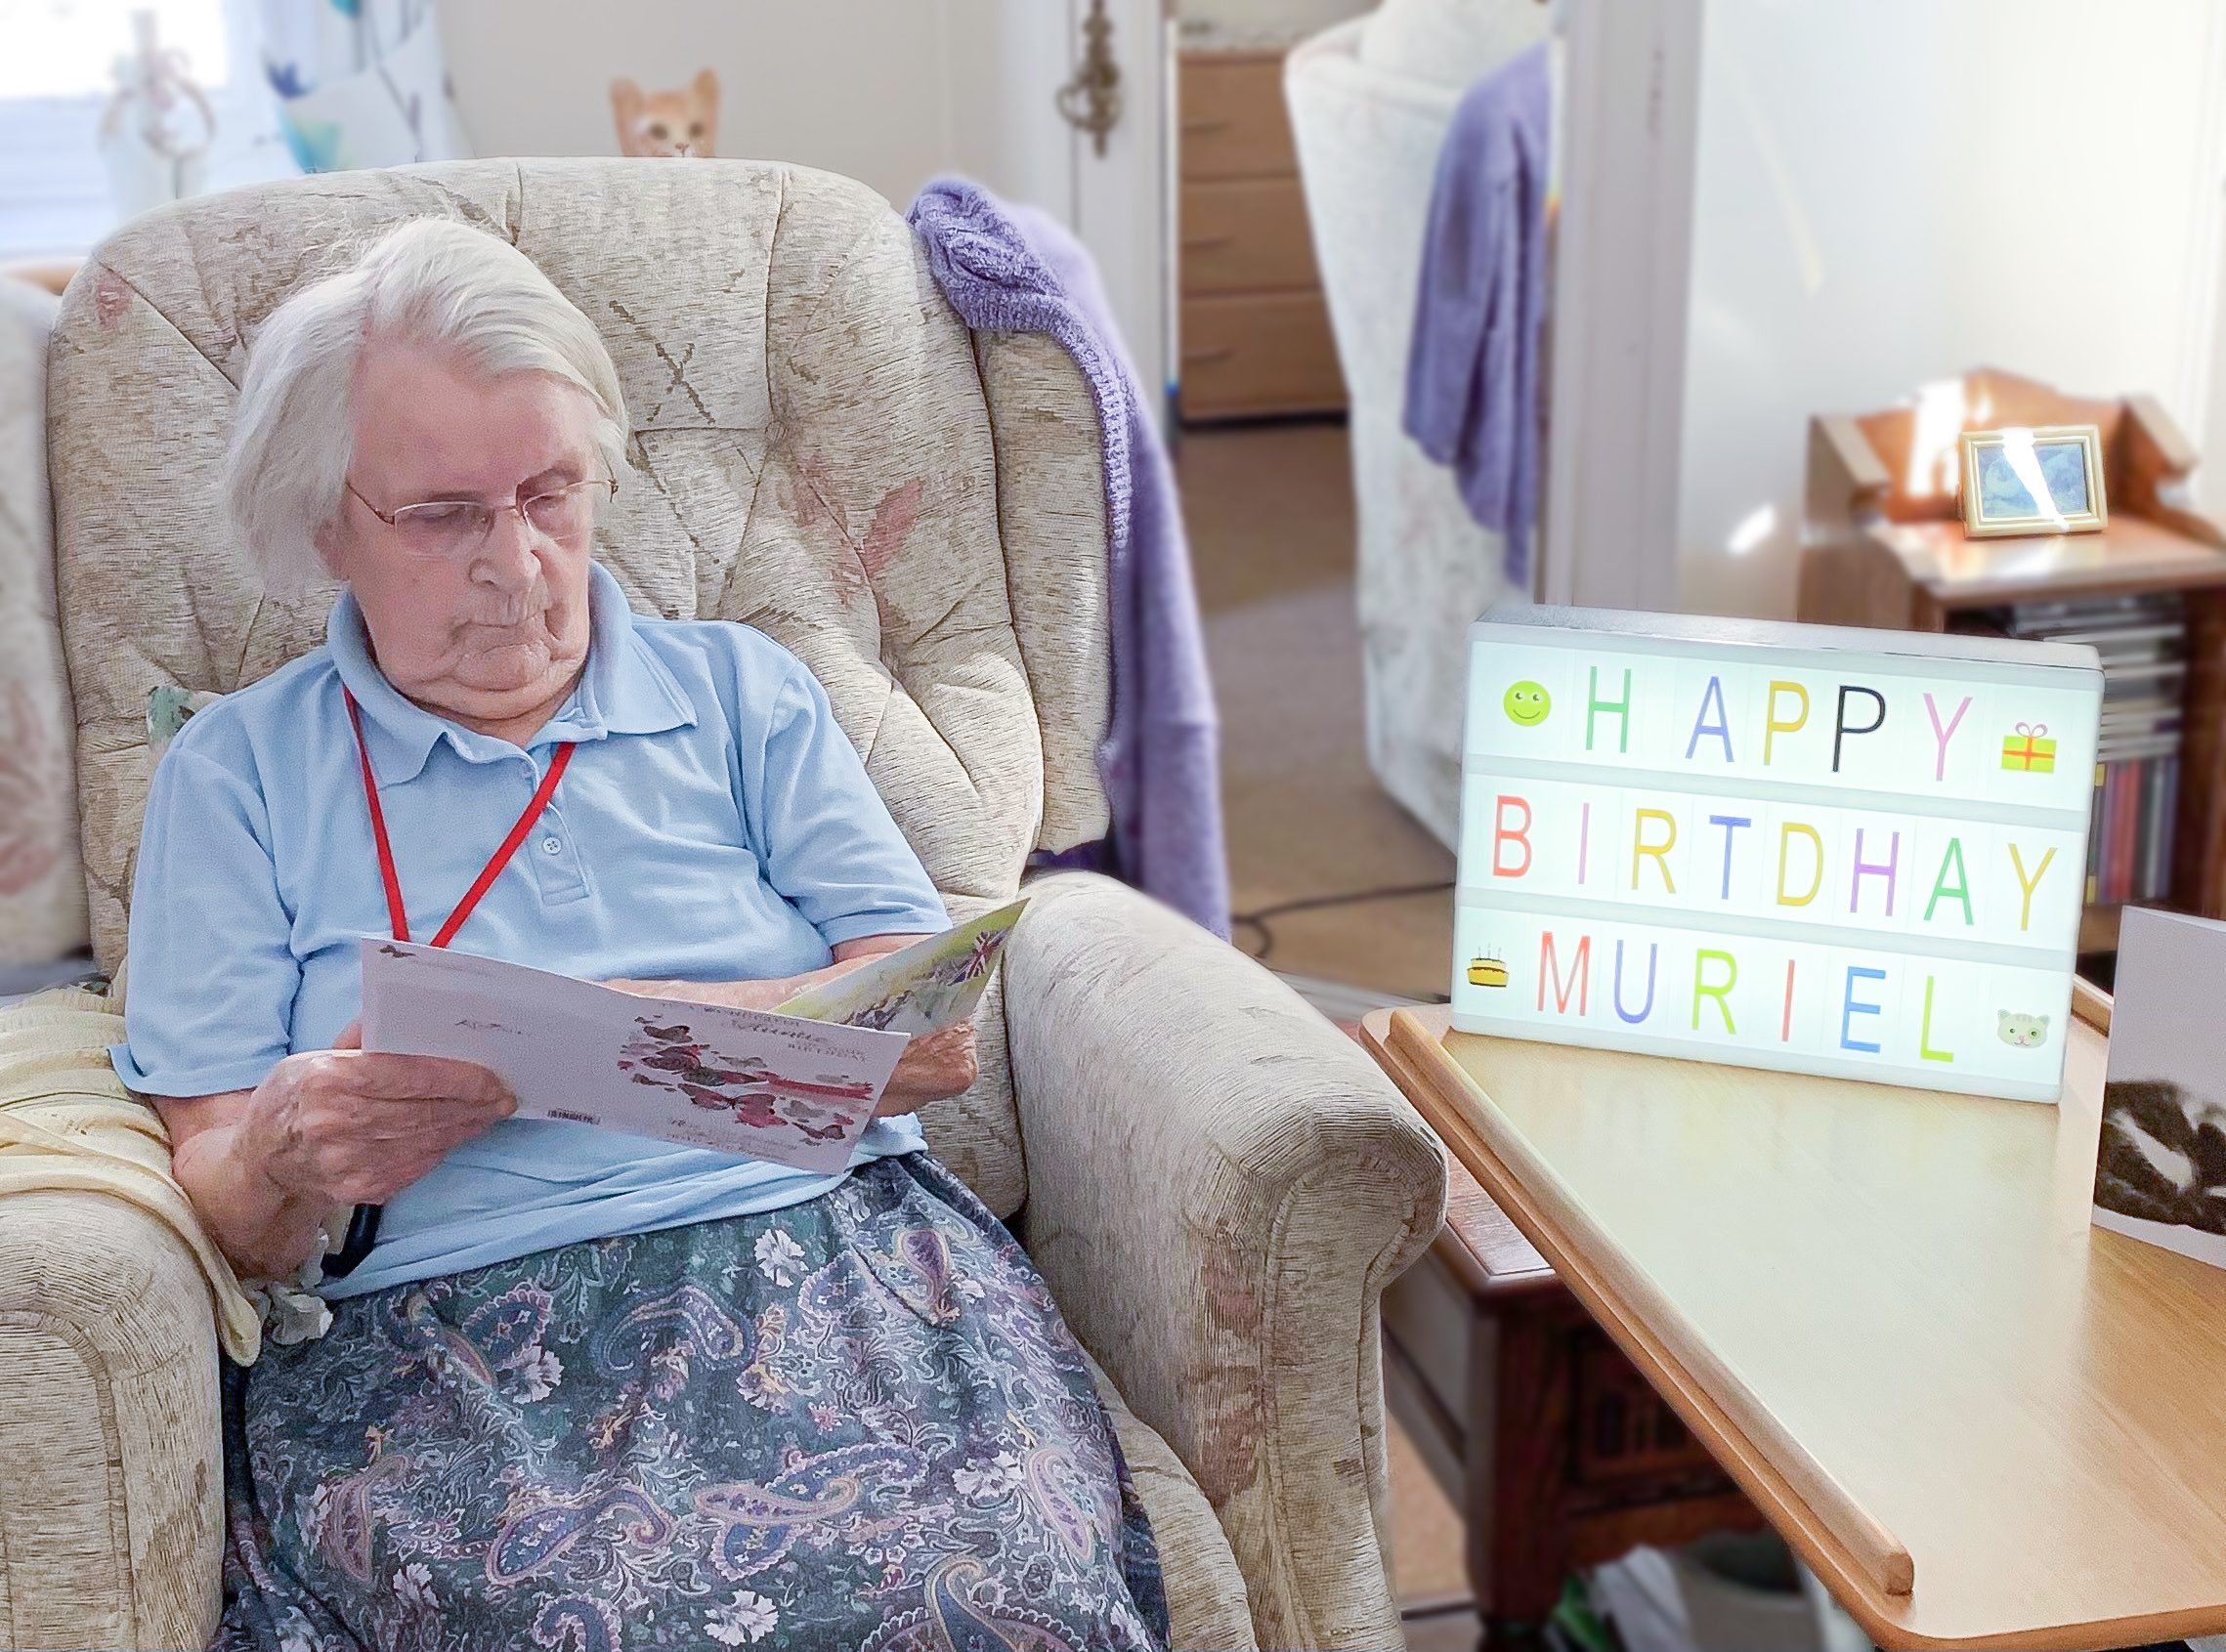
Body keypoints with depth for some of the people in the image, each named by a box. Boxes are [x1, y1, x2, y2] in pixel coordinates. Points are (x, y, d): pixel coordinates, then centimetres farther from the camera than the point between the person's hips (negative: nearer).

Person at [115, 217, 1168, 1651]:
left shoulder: (741, 693, 17)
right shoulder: (237, 772, 13)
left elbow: (936, 1032, 4)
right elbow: (221, 1206, 6)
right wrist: (290, 1155, -18)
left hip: (831, 1250, 2)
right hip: (441, 1334, -1)